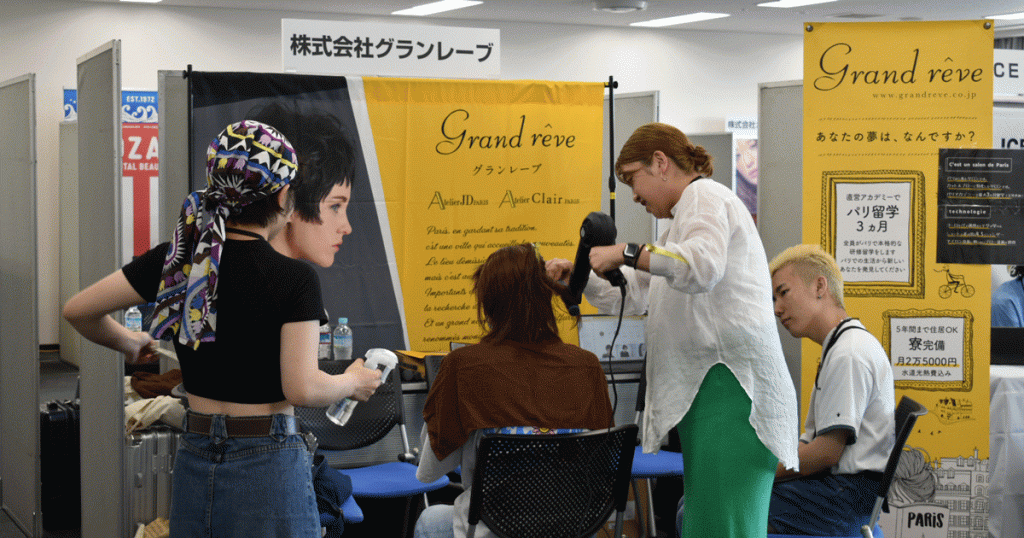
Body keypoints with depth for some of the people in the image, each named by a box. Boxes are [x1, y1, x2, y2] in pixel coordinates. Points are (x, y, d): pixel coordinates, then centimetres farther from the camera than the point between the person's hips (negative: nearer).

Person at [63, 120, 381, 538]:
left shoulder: (176, 258, 0)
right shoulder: (295, 279, -14)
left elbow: (78, 310, 3)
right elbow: (302, 389, -20)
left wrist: (130, 344, 20)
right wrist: (352, 383, 0)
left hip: (194, 457, 5)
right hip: (267, 463, -5)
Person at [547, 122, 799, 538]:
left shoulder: (705, 197, 1)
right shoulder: (683, 221, 33)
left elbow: (704, 266, -22)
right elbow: (631, 296, 39)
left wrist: (625, 253, -15)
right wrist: (578, 275, 27)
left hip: (729, 385, -10)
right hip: (704, 391, 10)